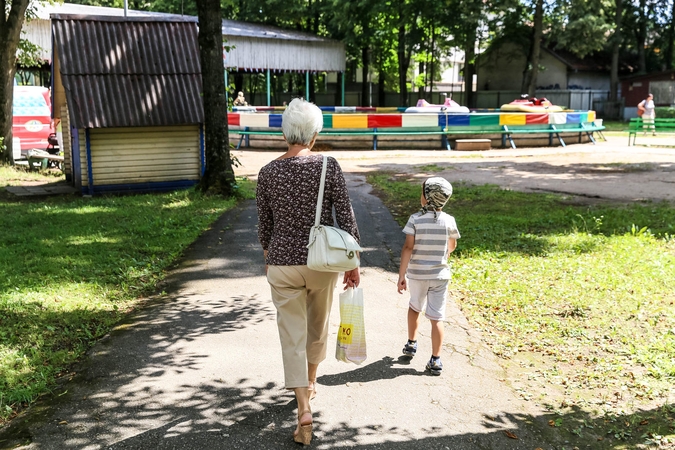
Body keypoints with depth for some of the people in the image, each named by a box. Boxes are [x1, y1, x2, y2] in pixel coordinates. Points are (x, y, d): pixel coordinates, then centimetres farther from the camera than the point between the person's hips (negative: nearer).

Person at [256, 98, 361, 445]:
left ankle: (304, 411, -6)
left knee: (292, 337, 4)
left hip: (283, 264, 0)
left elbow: (264, 227, 4)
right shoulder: (328, 166, -10)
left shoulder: (267, 173, -4)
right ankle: (310, 383, 44)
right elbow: (346, 219, -10)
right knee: (317, 326, 23)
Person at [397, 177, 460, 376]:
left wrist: (401, 275, -11)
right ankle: (435, 360, 0)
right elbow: (452, 247, 9)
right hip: (440, 275, 0)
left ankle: (411, 344, 37)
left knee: (414, 307, 26)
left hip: (417, 274, 0)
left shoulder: (415, 219, -10)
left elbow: (408, 247, -14)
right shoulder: (448, 221, -6)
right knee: (436, 318, 2)